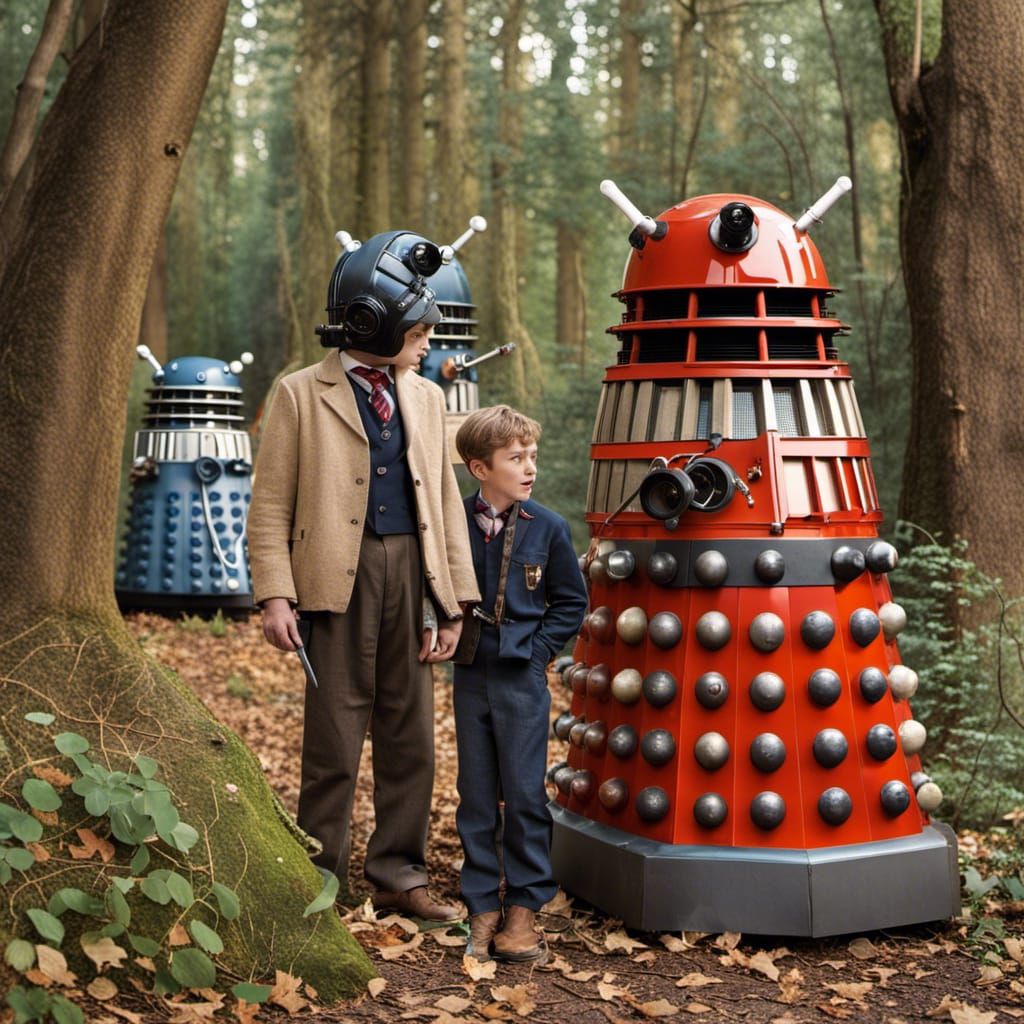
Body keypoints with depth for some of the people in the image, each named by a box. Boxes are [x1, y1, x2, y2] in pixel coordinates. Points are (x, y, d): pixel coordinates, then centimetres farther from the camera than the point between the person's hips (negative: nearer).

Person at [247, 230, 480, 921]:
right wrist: (276, 595, -14)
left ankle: (398, 875, 22)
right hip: (338, 575, -5)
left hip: (412, 571, 5)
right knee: (335, 734, 1)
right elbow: (271, 504, -3)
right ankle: (323, 880, 15)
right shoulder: (302, 395, 0)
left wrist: (456, 600, 6)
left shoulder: (425, 397, 15)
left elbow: (446, 500, 13)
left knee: (411, 732, 9)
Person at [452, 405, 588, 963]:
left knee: (524, 795, 0)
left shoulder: (548, 528, -2)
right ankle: (482, 907, 16)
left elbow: (571, 601, 5)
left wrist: (537, 647, -4)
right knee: (475, 797, 7)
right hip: (470, 677, 1)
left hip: (522, 680, -1)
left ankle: (523, 909, 11)